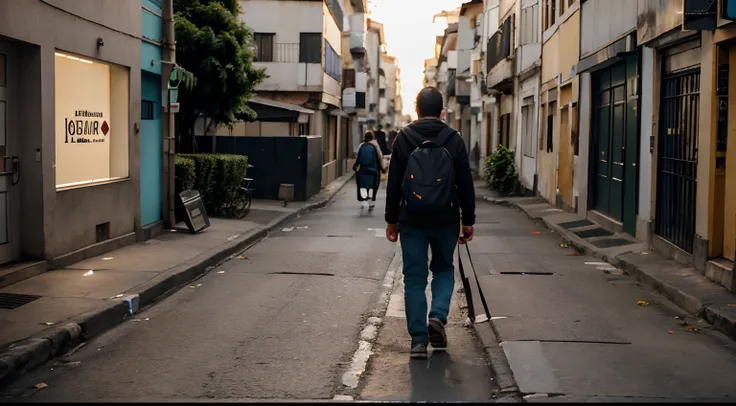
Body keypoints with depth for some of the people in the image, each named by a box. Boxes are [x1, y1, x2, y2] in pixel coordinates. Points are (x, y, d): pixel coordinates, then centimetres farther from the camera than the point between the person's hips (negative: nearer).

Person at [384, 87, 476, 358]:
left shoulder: (404, 138, 0)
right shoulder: (454, 139, 1)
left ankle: (419, 339, 4)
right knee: (444, 269, 20)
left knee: (414, 277, 6)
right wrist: (468, 221, 8)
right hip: (446, 221, 1)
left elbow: (394, 183, 1)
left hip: (411, 221, 0)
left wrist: (391, 220, 8)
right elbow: (465, 185, 1)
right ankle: (438, 316, -2)